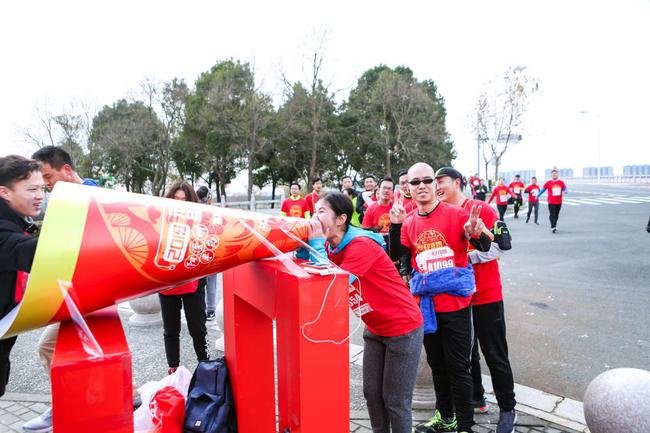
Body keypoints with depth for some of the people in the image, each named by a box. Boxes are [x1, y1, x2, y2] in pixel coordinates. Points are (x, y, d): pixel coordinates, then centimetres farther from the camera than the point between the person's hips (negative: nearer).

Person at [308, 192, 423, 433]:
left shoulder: (361, 245, -26)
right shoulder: (330, 247, -1)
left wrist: (317, 243, -28)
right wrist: (308, 242, -15)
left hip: (403, 328, -8)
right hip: (375, 329, 8)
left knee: (395, 400, 4)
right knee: (371, 393, 15)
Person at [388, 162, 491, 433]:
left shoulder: (456, 214, -9)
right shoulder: (409, 222, 4)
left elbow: (485, 247, -10)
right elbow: (396, 257, -3)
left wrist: (475, 233, -33)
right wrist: (395, 226, -17)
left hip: (455, 304, -5)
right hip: (425, 304, 5)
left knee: (458, 367, 4)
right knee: (436, 364, 19)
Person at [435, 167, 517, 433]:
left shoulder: (481, 210, -9)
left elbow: (497, 247, -14)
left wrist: (466, 256, -19)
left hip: (486, 295, -5)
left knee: (495, 354, 5)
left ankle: (507, 410, 22)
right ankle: (476, 399, 36)